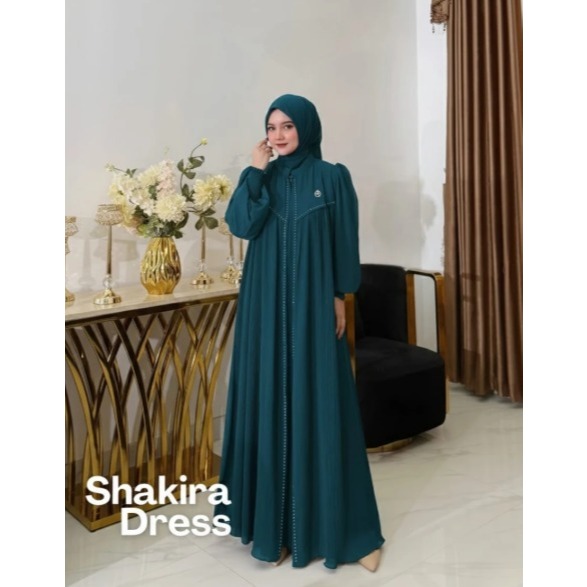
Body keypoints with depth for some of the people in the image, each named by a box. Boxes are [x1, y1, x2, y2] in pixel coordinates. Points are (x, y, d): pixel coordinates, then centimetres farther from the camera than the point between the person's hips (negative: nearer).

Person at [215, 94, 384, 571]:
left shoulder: (332, 177, 1)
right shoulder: (262, 177, 8)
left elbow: (345, 240, 0)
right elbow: (240, 225, -8)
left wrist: (341, 297, -5)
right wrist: (254, 171, -7)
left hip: (312, 304, -3)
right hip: (266, 306, 3)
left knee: (317, 402, 1)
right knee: (270, 401, 6)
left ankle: (328, 519, 14)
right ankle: (274, 516, 20)